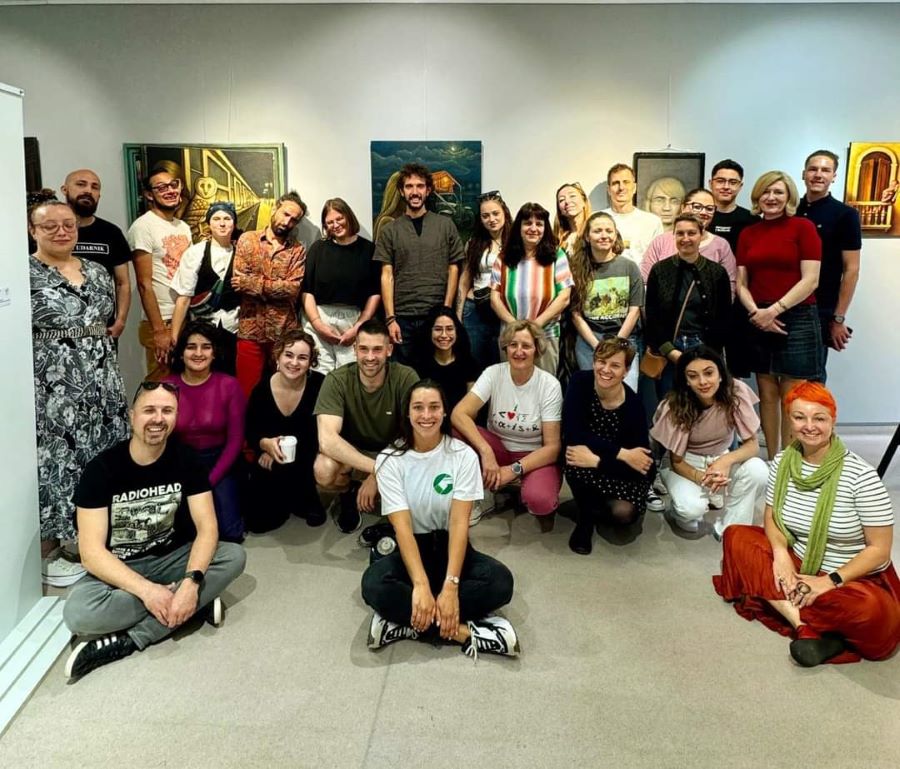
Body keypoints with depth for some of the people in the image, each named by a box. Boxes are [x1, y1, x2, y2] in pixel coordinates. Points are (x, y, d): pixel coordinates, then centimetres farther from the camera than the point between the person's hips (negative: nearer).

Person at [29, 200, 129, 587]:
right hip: (52, 391, -6)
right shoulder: (24, 275, -7)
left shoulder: (96, 272, 12)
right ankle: (47, 552, 13)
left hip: (101, 385, 6)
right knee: (55, 462, -1)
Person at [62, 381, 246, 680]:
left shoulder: (186, 460, -9)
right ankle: (197, 604, -18)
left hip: (171, 559, 3)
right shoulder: (101, 468, -16)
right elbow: (92, 552, -21)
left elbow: (207, 527, -15)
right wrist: (147, 590, -33)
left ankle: (128, 640, -25)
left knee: (234, 556, -24)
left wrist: (191, 582, -34)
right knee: (78, 614, -34)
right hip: (118, 569, -2)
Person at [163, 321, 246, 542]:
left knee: (228, 532, -16)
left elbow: (235, 439, -8)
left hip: (219, 462, -1)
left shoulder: (229, 385, -10)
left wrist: (209, 481, -14)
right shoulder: (165, 387, -7)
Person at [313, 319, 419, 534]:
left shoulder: (406, 378, -20)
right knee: (324, 470, -34)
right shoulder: (337, 380, -22)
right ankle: (349, 493, 4)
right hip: (349, 453, 0)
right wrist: (375, 467, -40)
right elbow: (327, 440, -32)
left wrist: (378, 475, -29)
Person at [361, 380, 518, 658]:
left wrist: (450, 585, -29)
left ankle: (405, 621, -24)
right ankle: (464, 631, -27)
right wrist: (420, 584, -34)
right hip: (412, 548, 0)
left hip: (450, 545, 1)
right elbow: (402, 526, -19)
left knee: (501, 582, -29)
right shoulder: (390, 459, -9)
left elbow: (459, 522, -17)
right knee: (374, 585, -33)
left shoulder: (463, 455, -9)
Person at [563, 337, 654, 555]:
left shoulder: (633, 405, -22)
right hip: (587, 470, 1)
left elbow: (645, 467, -23)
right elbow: (573, 435, -27)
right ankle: (586, 516, -3)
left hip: (622, 472, -1)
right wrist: (621, 453, -30)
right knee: (576, 464, -34)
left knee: (624, 512, -29)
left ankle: (592, 510, 8)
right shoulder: (580, 382, -18)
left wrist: (596, 460, -34)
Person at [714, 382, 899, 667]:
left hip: (854, 577, -5)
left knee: (871, 611, -37)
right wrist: (780, 551, -17)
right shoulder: (783, 462, -4)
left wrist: (831, 581, -23)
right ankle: (808, 628, -26)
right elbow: (771, 517, 5)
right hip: (797, 566, 5)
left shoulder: (861, 476, -18)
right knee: (737, 537, -16)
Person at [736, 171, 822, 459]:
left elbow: (810, 280, -8)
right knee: (767, 396, 9)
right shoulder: (748, 233, 10)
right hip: (758, 322, 4)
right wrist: (755, 311, -9)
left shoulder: (803, 227, -1)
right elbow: (741, 282, 9)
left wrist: (774, 309, -14)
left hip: (797, 319, -4)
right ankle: (771, 462, 18)